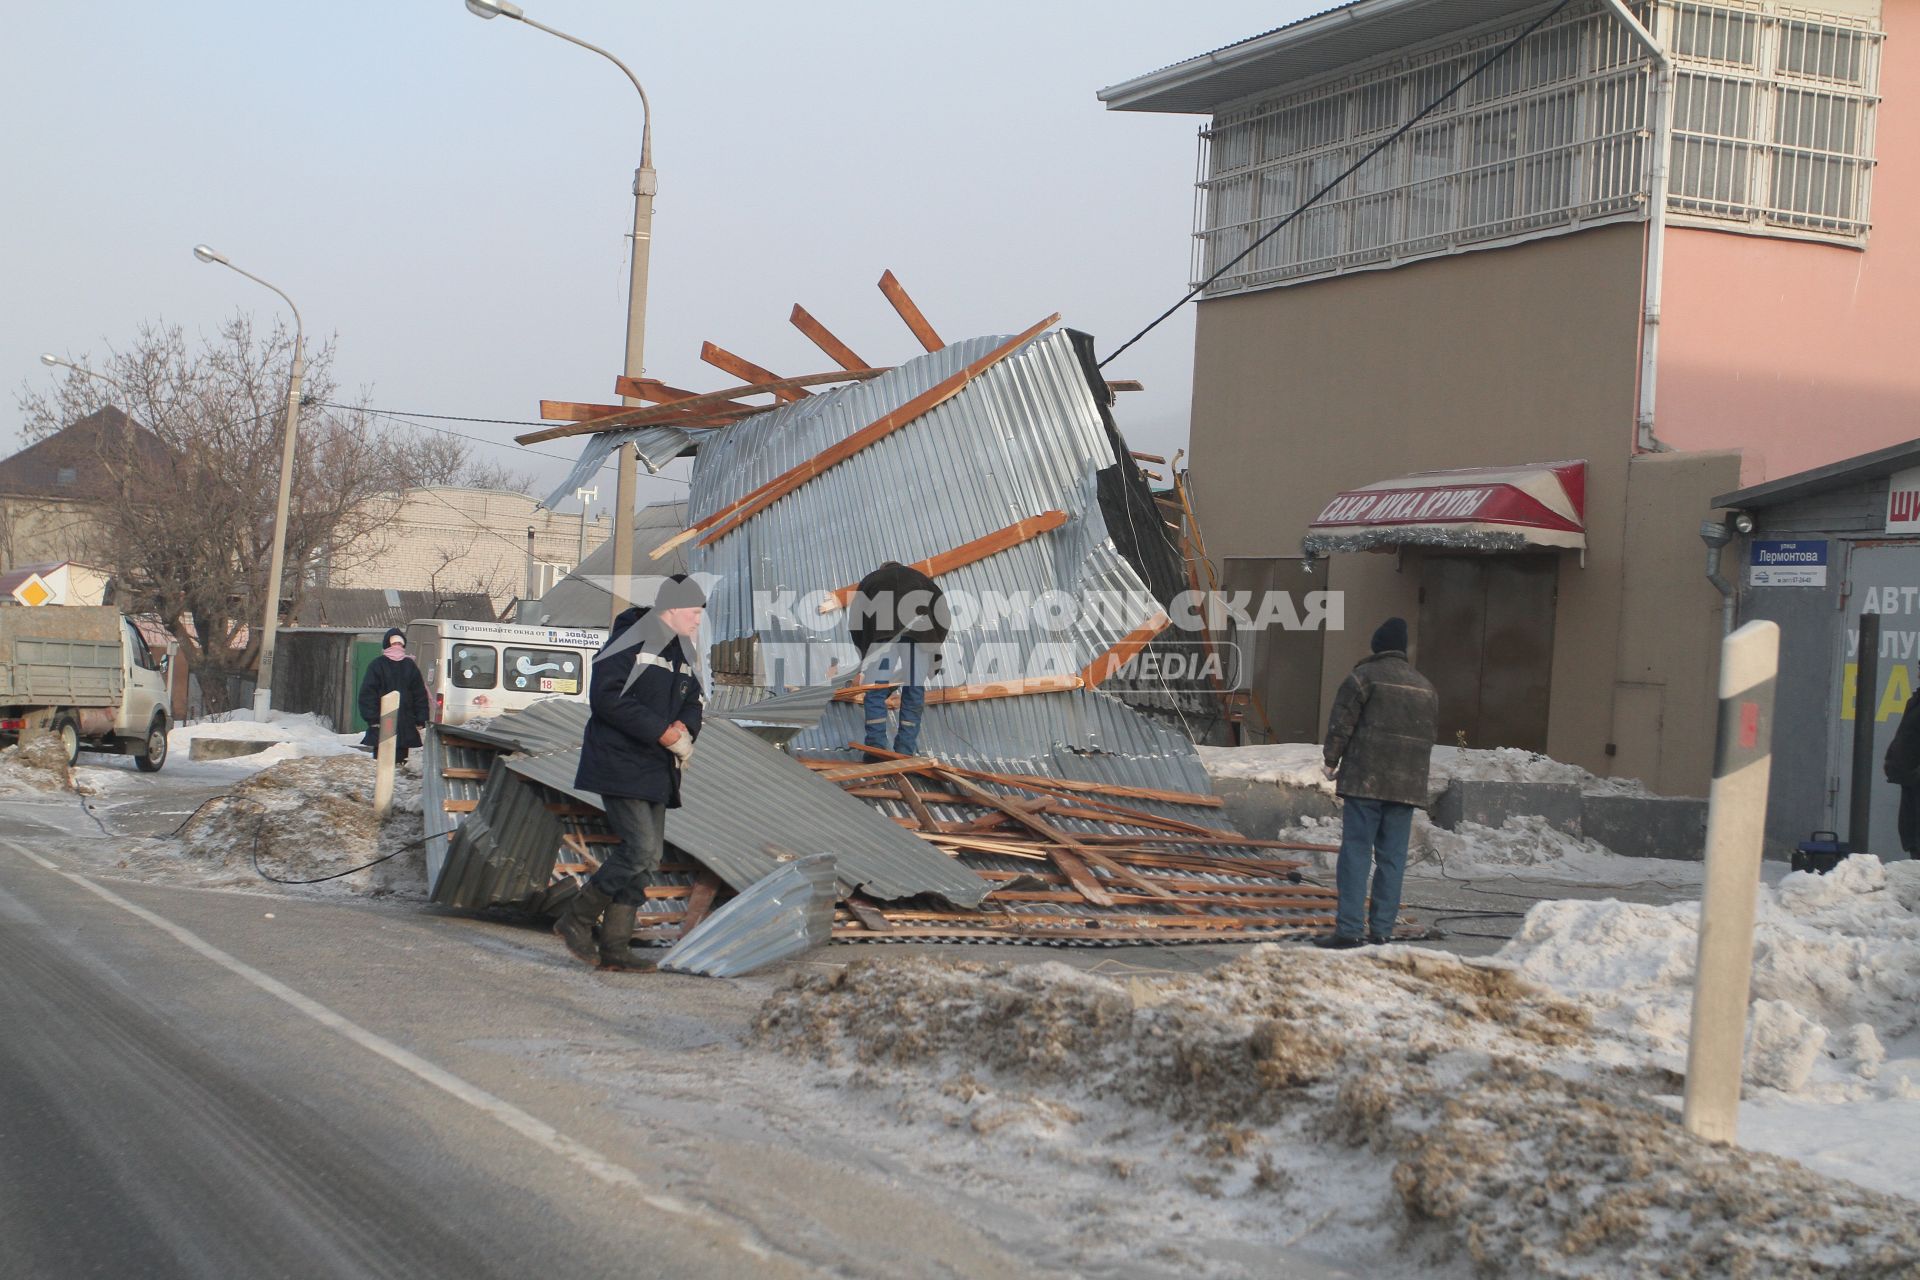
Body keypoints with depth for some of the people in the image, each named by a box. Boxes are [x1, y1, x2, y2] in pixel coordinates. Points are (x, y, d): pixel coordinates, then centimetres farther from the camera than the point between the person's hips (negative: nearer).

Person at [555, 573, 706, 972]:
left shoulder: (680, 653, 15)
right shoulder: (630, 642, -13)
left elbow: (691, 702, 21)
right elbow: (606, 697, -22)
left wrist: (683, 727, -5)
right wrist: (665, 734, -21)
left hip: (655, 771, 9)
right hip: (619, 765, -9)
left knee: (648, 855, 6)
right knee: (640, 848, -17)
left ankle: (615, 947, 11)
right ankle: (577, 919, -2)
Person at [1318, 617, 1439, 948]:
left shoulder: (1364, 676, -3)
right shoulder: (1426, 687, 16)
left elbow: (1340, 722, -6)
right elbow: (1430, 735, 19)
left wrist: (1332, 761, 7)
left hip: (1365, 781, -5)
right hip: (1408, 785, 5)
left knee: (1356, 852, -5)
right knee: (1392, 858, 7)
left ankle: (1349, 928, -11)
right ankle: (1382, 929, 5)